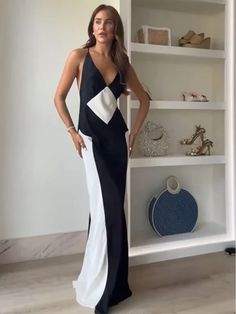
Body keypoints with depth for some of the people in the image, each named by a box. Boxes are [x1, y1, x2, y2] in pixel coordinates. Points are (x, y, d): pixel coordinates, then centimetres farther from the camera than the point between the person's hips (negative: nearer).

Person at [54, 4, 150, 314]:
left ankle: (112, 282, 25)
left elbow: (144, 100, 18)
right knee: (107, 207, -10)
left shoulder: (123, 63, 10)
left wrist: (133, 133, 10)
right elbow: (59, 97, 3)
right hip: (92, 138, -3)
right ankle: (99, 288, 6)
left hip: (117, 138, 4)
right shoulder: (79, 56, 1)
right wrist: (72, 132, -3)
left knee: (111, 207, 7)